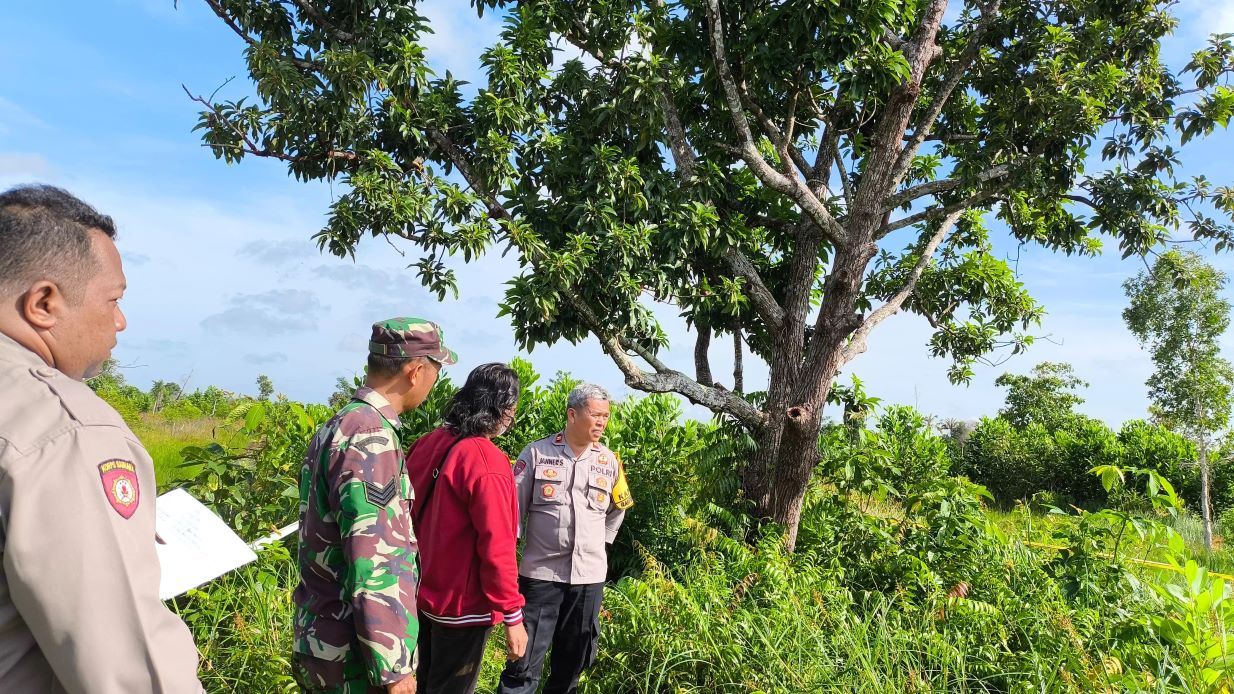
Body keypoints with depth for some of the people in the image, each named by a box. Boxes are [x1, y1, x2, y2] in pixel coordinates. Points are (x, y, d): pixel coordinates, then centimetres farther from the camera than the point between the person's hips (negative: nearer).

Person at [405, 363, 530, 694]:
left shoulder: (429, 443, -1)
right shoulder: (487, 462, -25)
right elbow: (496, 547, -25)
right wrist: (512, 617, -17)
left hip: (422, 592, 8)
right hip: (462, 604, -7)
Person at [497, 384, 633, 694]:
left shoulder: (609, 461, 4)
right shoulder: (537, 453, -7)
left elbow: (619, 507, 21)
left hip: (590, 575, 4)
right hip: (540, 572, -3)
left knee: (574, 659, 16)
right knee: (524, 660, 0)